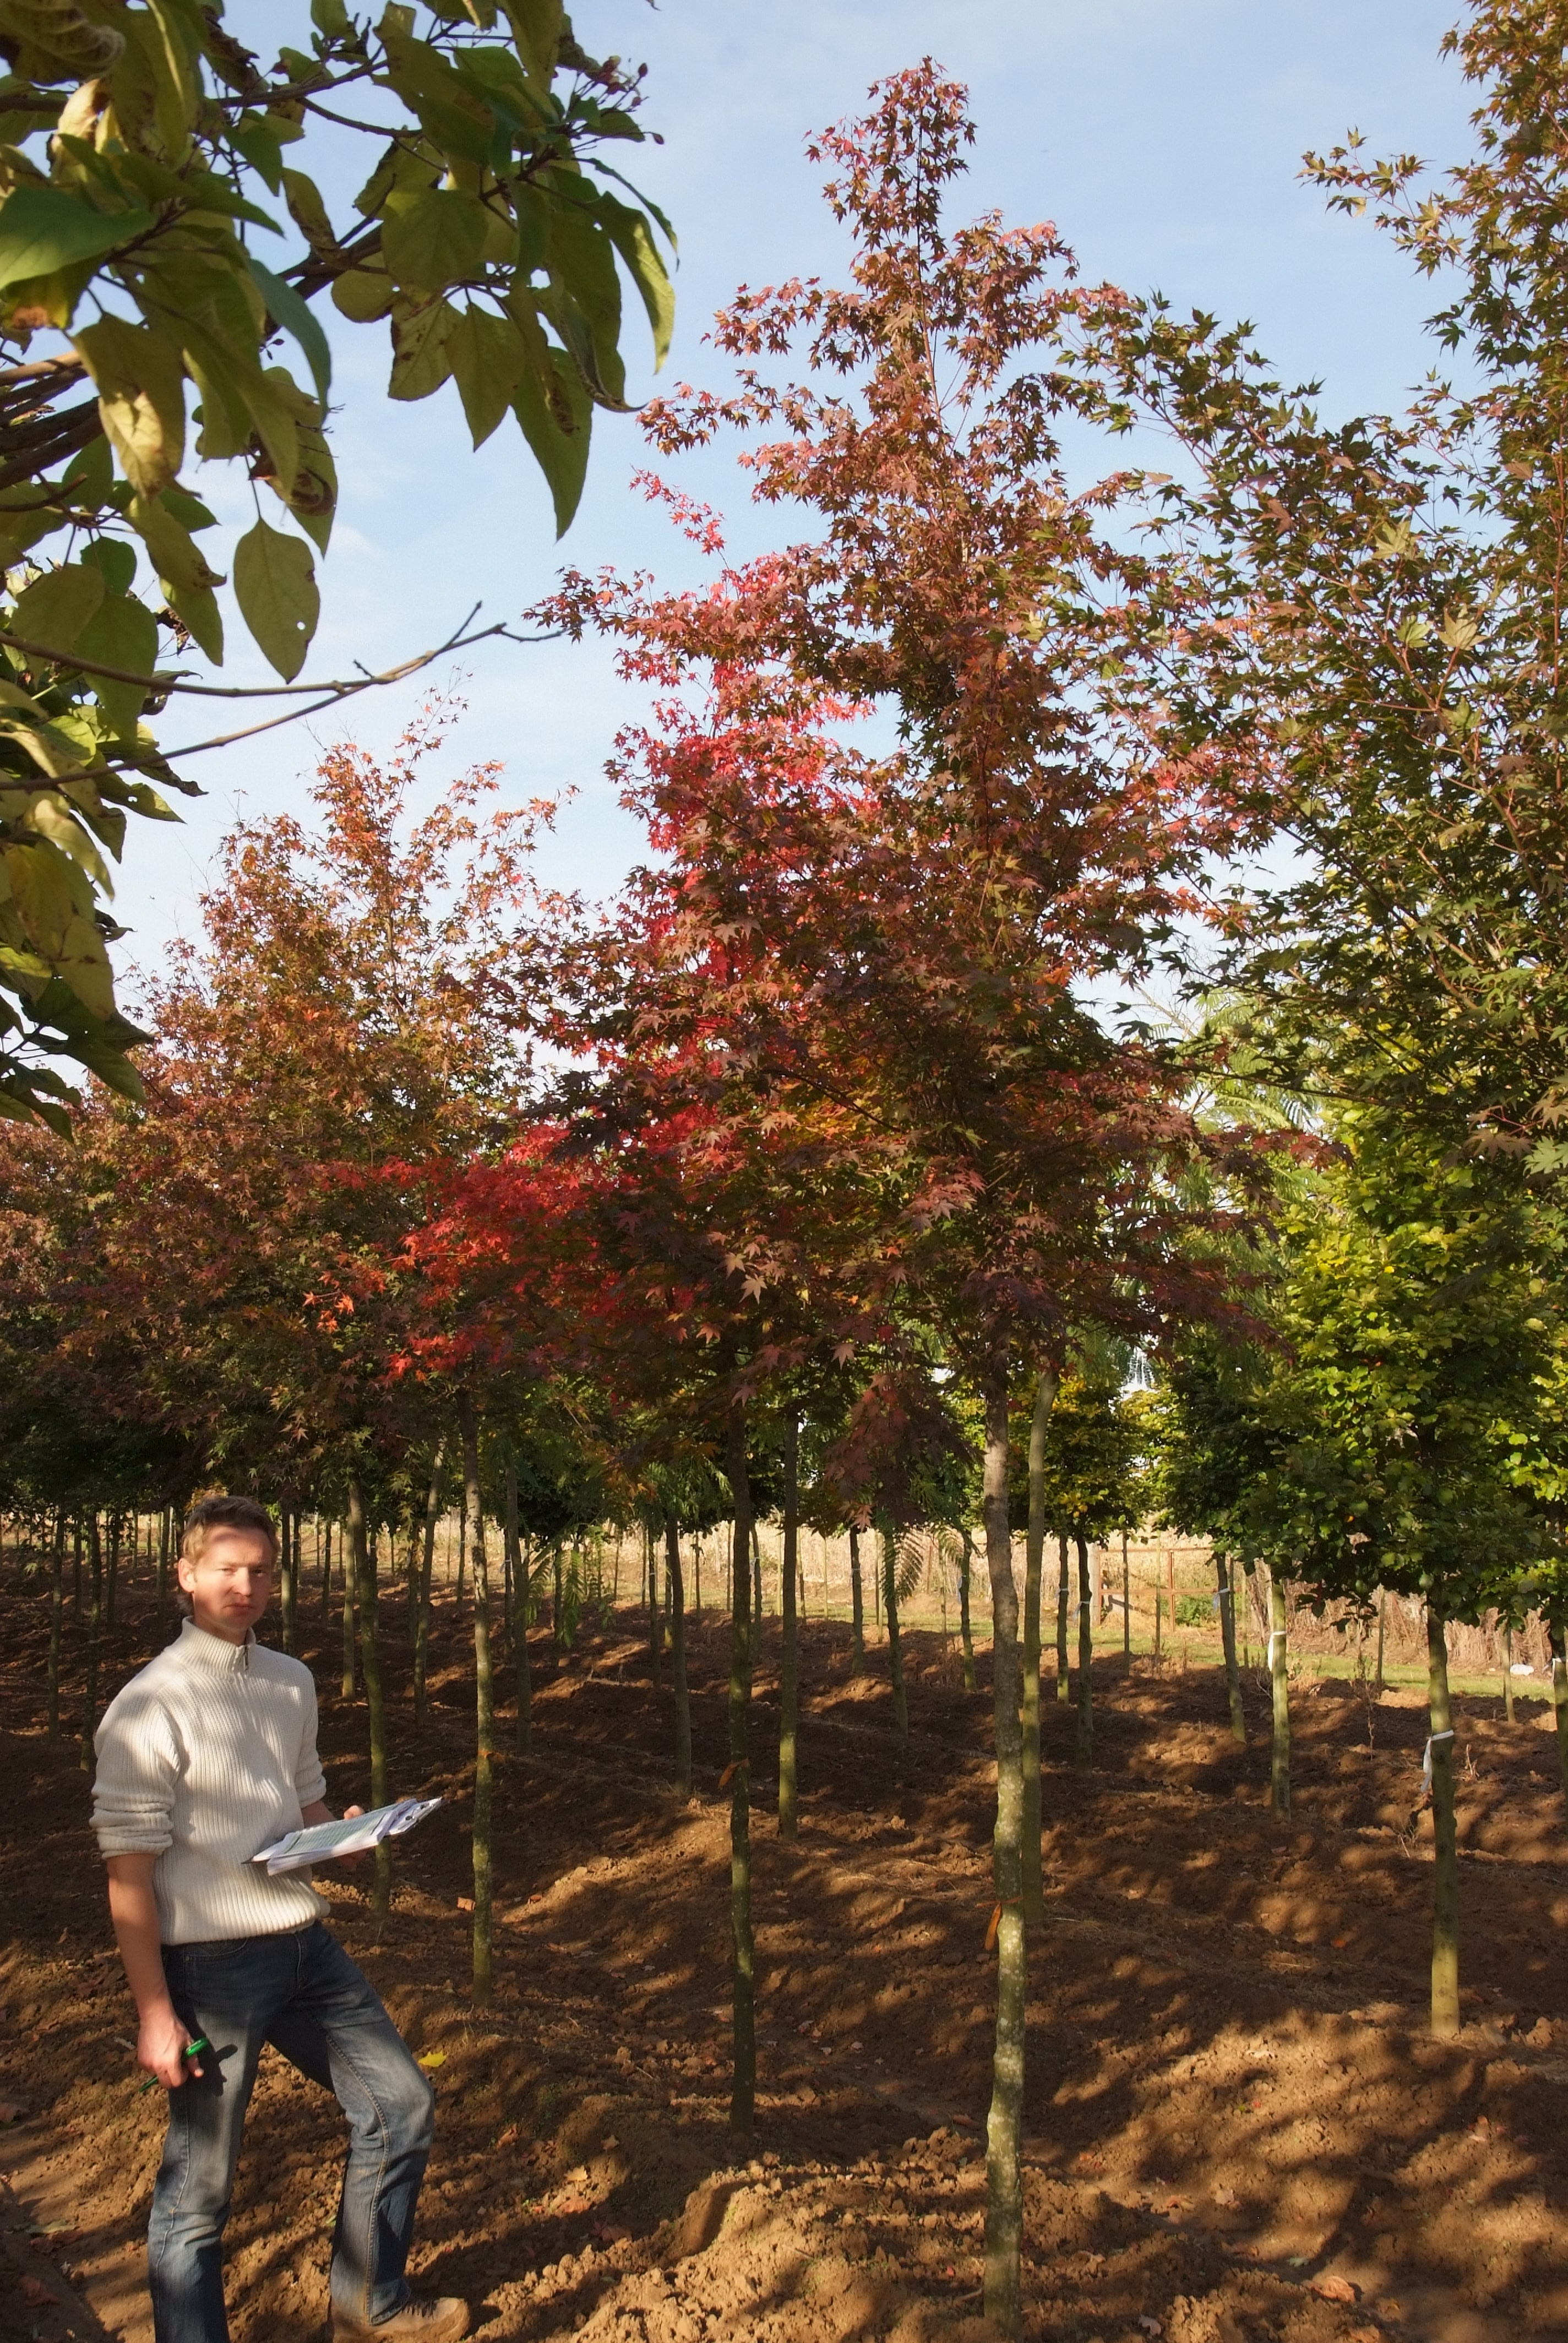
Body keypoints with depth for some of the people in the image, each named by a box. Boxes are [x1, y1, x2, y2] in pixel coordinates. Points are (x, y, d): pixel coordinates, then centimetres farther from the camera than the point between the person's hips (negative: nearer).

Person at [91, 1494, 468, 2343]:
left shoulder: (291, 1683, 7)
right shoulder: (148, 1708, -15)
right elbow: (129, 1872, -15)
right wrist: (155, 2015, -16)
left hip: (307, 1945, 8)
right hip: (211, 1963, -7)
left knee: (401, 2105, 16)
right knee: (197, 2191, 2)